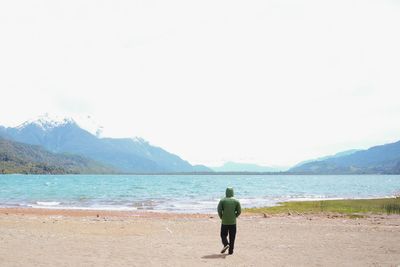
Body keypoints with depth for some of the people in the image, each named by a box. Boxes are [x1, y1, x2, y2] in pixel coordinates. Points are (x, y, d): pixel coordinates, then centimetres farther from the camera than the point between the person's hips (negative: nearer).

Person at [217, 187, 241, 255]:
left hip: (224, 221, -1)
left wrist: (221, 217, 6)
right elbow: (239, 211, -2)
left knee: (223, 235, 12)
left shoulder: (222, 200, -2)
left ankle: (226, 244, -13)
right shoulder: (236, 201, 1)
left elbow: (219, 210, -8)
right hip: (233, 221, 1)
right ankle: (231, 251, 8)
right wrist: (234, 216, 12)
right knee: (232, 237, 8)